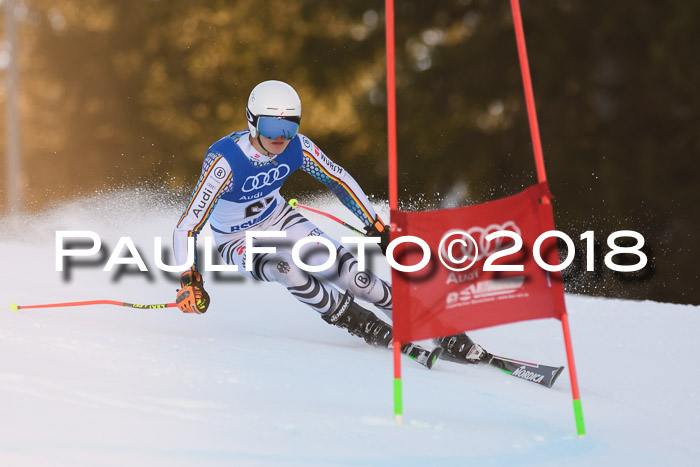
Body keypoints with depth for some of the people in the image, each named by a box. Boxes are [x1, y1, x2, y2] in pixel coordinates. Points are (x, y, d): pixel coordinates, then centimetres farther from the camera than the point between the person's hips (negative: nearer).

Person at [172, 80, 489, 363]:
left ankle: (447, 336, -9)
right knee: (285, 267, -35)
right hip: (238, 243, -3)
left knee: (351, 275, -14)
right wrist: (189, 281, -46)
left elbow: (340, 181, -1)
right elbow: (187, 227, -34)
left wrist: (377, 228, 2)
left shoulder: (297, 148, -20)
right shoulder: (225, 160, -34)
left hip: (278, 219, 4)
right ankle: (376, 333, -24)